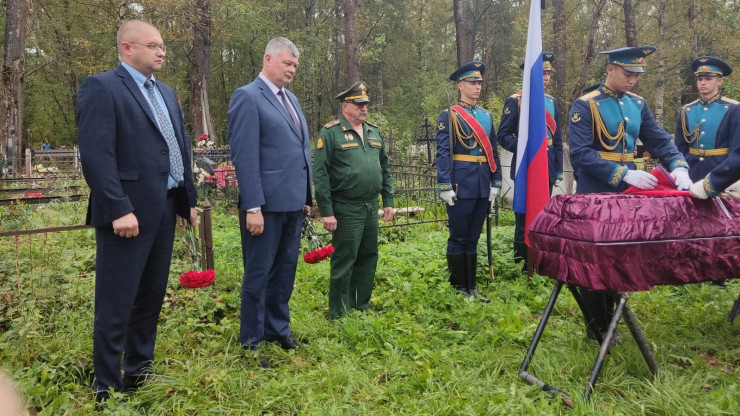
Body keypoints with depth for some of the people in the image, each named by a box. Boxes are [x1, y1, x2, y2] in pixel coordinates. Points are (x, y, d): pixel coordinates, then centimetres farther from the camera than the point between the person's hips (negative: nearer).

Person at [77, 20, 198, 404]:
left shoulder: (166, 93, 17)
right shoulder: (101, 87, -9)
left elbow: (180, 148, 19)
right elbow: (96, 154, -17)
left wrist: (189, 198, 14)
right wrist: (118, 209, -23)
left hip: (165, 208, 8)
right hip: (129, 212, -8)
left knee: (152, 295, 16)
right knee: (116, 304, 1)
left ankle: (138, 371, 32)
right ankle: (107, 387, 15)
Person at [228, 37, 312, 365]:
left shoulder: (291, 99, 16)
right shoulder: (247, 97, -8)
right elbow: (245, 156, -14)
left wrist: (306, 195, 14)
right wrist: (253, 207, -18)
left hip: (293, 202, 8)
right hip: (267, 203, -7)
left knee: (285, 270, 16)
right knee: (259, 274, 3)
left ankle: (278, 328, 30)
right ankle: (252, 342, 17)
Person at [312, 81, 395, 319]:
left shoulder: (373, 132, 13)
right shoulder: (331, 133, -8)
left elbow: (385, 169, 18)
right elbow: (320, 175, -12)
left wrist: (388, 201, 12)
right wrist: (326, 212, -15)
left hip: (371, 207, 7)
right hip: (346, 209, -7)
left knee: (368, 258, 14)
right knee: (344, 261, 0)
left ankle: (362, 306, 28)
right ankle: (339, 314, 12)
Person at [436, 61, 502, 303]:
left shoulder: (486, 116, 15)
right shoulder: (449, 116, -3)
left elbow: (493, 152, 15)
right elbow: (443, 153, -9)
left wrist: (495, 183, 10)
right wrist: (445, 187, -16)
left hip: (482, 186, 6)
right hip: (461, 185, -6)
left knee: (473, 239, 12)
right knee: (458, 239, 2)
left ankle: (471, 288, 20)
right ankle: (458, 289, 12)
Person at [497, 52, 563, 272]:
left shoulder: (551, 101, 14)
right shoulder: (515, 101, -4)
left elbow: (558, 139, 15)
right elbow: (503, 135, -6)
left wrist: (558, 171, 12)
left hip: (547, 169, 6)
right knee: (525, 218, -1)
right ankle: (523, 267, 9)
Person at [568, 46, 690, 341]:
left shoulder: (638, 104, 9)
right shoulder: (585, 106, -10)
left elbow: (660, 141, 8)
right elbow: (581, 154, -19)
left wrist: (679, 167, -11)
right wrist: (624, 173, -24)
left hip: (626, 195, 6)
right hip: (594, 197, -6)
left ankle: (608, 323, 28)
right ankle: (597, 330, 16)